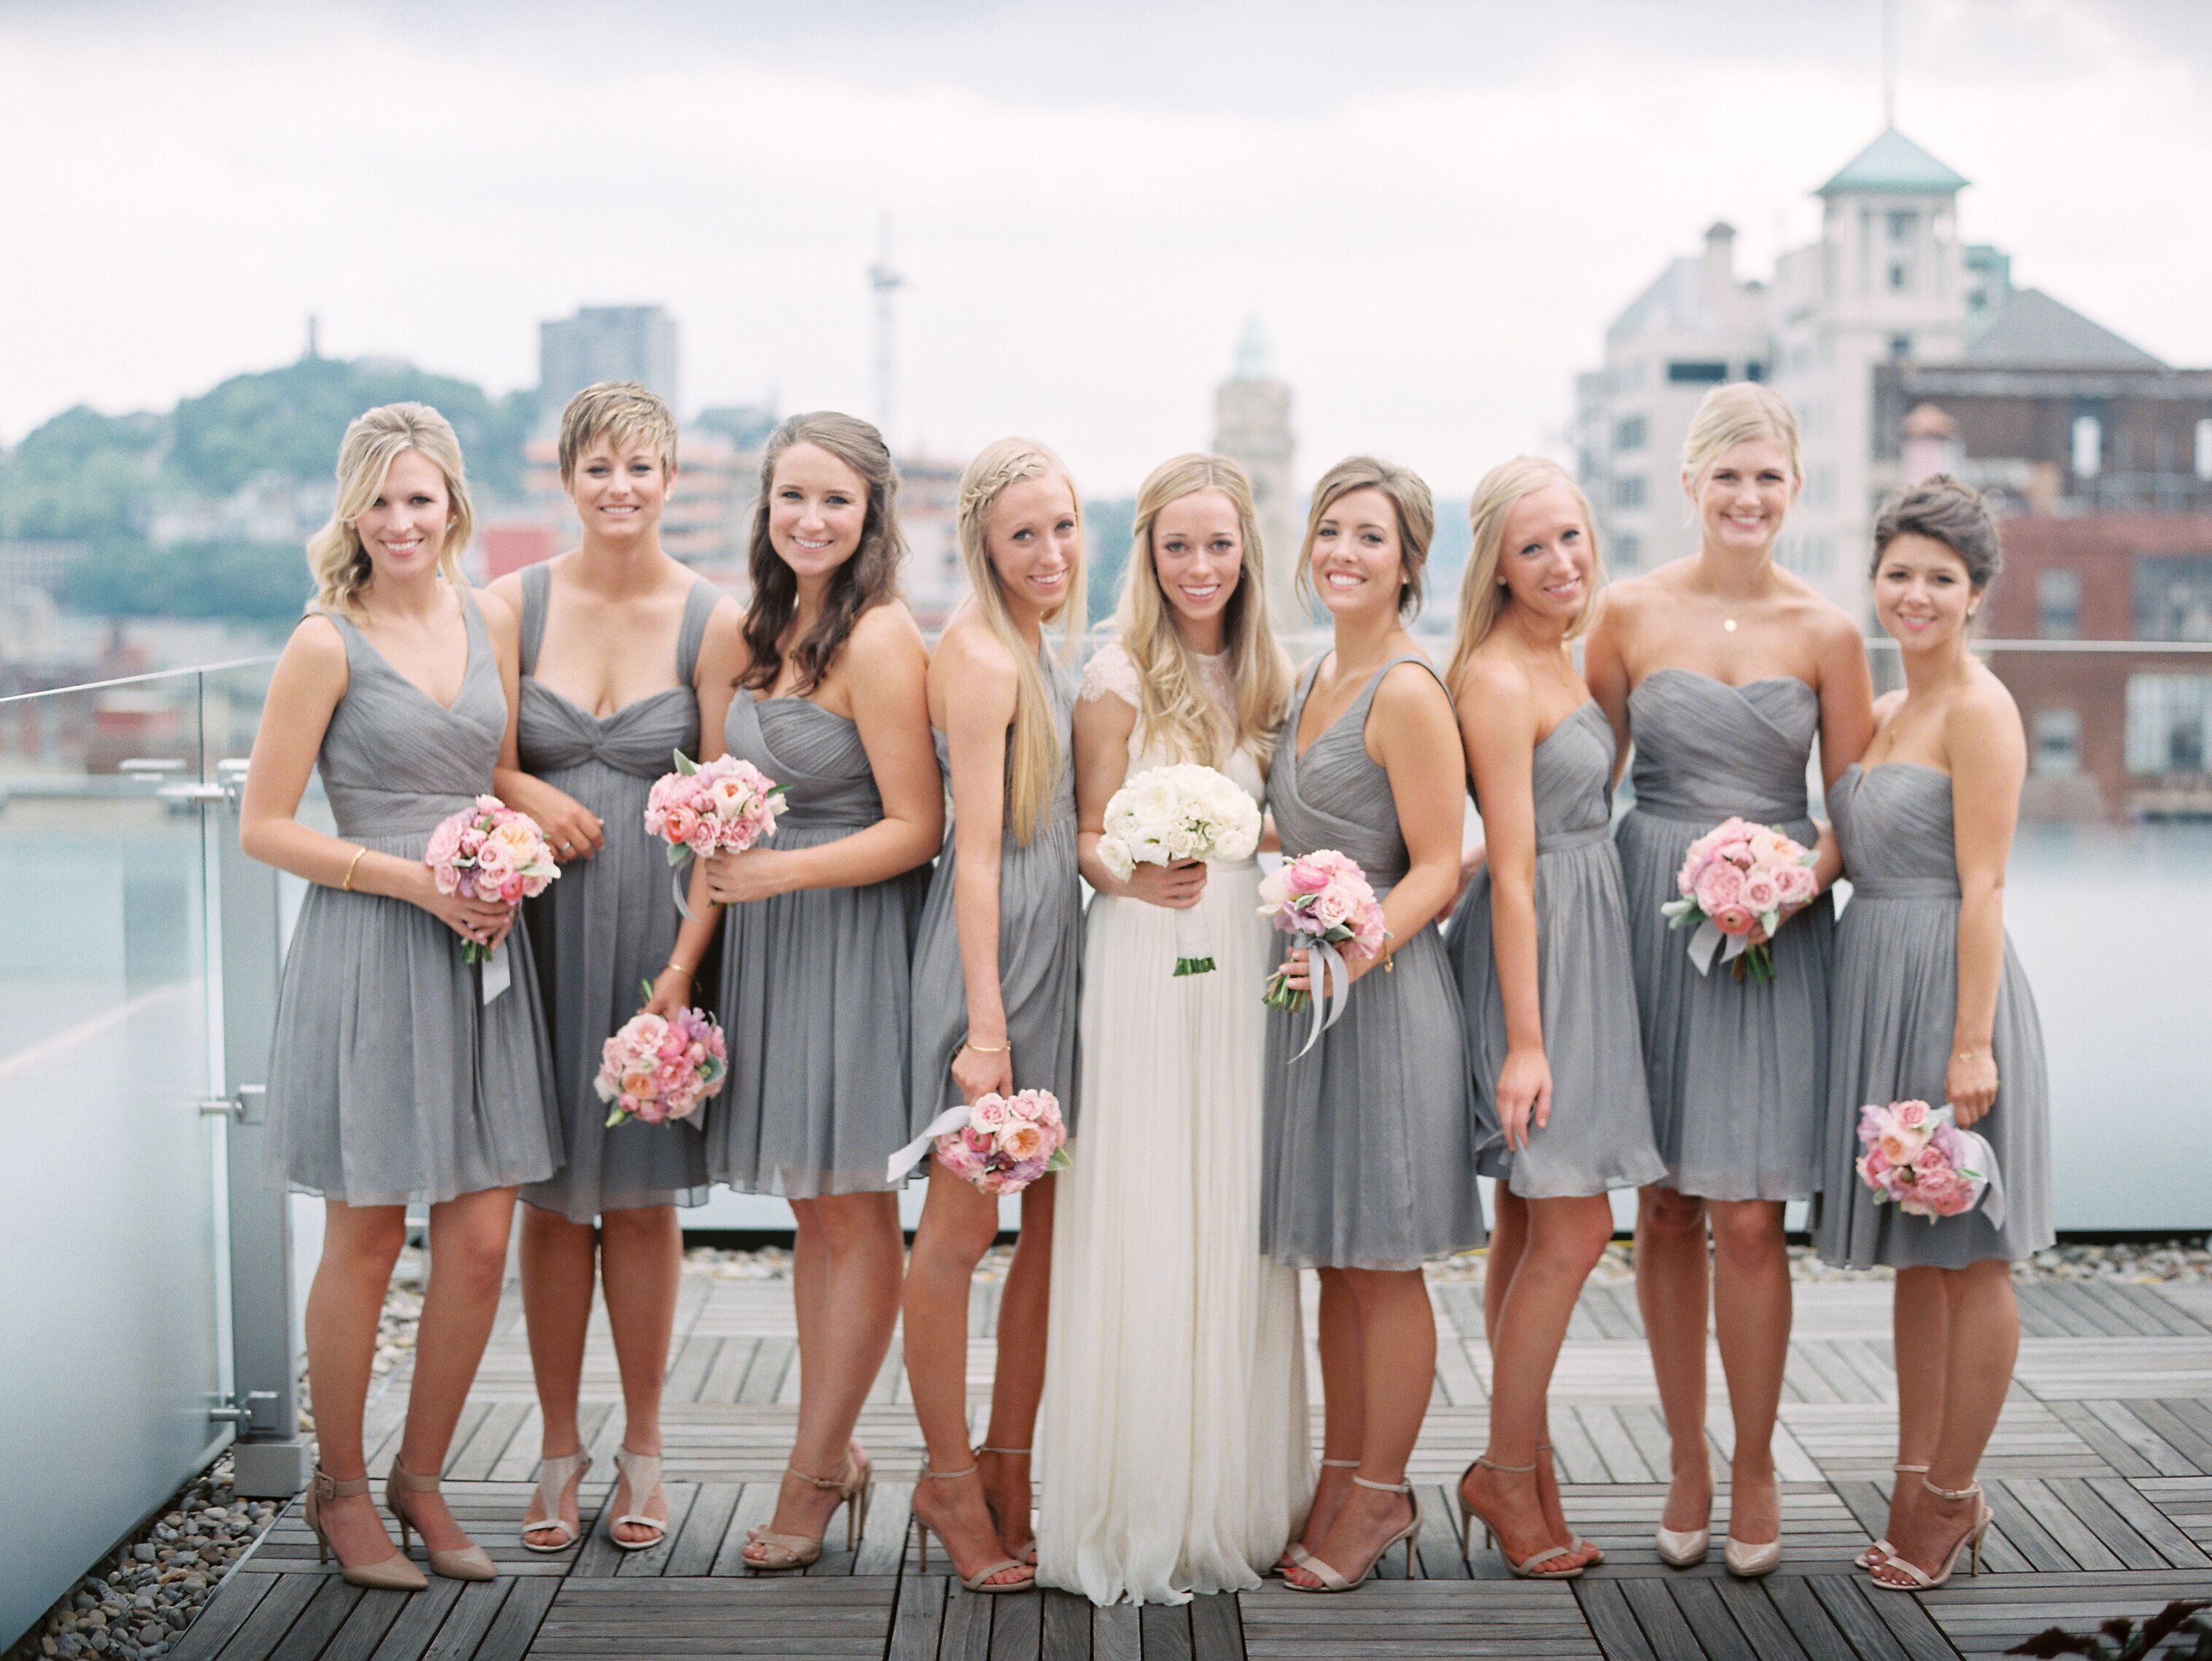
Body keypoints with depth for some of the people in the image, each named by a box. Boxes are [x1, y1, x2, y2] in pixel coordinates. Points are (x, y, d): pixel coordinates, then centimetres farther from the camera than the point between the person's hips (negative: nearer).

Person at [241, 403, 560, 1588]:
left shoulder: (491, 619, 8)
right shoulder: (327, 645, -8)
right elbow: (263, 827, -7)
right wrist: (416, 879, -14)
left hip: (483, 953, 5)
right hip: (369, 954, -5)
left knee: (481, 1241, 5)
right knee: (365, 1241, 4)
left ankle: (420, 1479, 23)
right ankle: (339, 1488, 22)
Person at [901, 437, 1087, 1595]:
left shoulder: (1036, 648, 14)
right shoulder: (979, 656, -14)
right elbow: (976, 850, -18)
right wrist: (985, 1023, -20)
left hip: (1055, 936, 10)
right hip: (994, 945, -10)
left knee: (1057, 1217, 12)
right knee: (961, 1226, 1)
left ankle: (1009, 1477, 23)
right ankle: (950, 1480, 13)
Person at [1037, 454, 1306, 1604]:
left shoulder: (1270, 676, 10)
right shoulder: (1120, 677, -3)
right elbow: (1085, 839, -3)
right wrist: (1140, 877, -22)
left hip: (1247, 962, 4)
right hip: (1144, 961, -4)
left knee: (1236, 1227, 6)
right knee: (1144, 1229, -4)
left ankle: (1233, 1499, 17)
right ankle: (1136, 1513, 6)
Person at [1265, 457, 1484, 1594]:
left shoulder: (1407, 692, -13)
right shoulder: (1315, 679, 13)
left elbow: (1438, 868, -16)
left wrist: (1356, 949, -28)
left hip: (1385, 993, -9)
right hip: (1312, 988, 9)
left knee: (1381, 1265, 2)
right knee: (1333, 1262, 15)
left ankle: (1379, 1498, 15)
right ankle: (1339, 1480, 25)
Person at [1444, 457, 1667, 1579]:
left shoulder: (1557, 657, 12)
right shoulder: (1497, 681, -17)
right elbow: (1513, 869, -19)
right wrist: (1524, 1040, -20)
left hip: (1581, 941, 9)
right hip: (1535, 953, -9)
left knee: (1532, 1230, 13)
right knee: (1573, 1233, -5)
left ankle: (1523, 1470, 21)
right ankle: (1508, 1474, 8)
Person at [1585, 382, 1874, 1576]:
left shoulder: (1826, 634, 2)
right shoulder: (1632, 614, 2)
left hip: (1774, 936, -1)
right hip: (1648, 916, 1)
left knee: (1749, 1218, -4)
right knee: (1665, 1209, 6)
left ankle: (1754, 1467, 15)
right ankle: (1687, 1462, 21)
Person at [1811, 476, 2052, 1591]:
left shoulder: (1978, 710, -11)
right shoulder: (1883, 713, 14)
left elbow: (1982, 888, -16)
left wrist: (1972, 1042, -20)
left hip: (1948, 985, -9)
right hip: (1872, 985, 9)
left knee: (1968, 1260, 2)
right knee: (1913, 1258, 14)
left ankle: (1953, 1498, 12)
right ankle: (1918, 1486, 23)